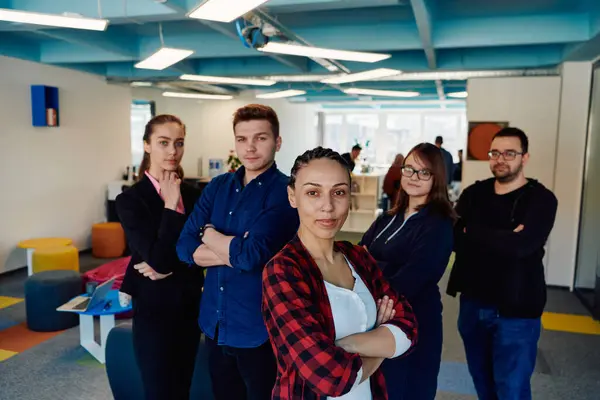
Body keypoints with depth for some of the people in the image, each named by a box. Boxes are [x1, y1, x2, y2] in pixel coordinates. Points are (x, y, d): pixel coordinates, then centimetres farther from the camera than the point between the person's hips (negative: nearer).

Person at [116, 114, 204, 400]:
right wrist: (171, 204, -18)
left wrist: (169, 267, -16)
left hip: (190, 307, 4)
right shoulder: (131, 200, -12)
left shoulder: (192, 194, 2)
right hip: (155, 311, -4)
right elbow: (159, 258, -21)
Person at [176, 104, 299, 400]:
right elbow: (184, 247, -3)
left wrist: (208, 232, -8)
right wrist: (236, 250, -18)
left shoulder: (286, 191, -15)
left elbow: (251, 255, -25)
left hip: (259, 329, -5)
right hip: (214, 324, 6)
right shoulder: (218, 186, 3)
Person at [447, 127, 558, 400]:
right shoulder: (473, 194, 3)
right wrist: (503, 238, -20)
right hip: (472, 304, 4)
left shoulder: (541, 199, -9)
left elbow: (520, 245, -26)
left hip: (515, 311, -4)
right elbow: (455, 240, -9)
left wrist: (472, 233, -14)